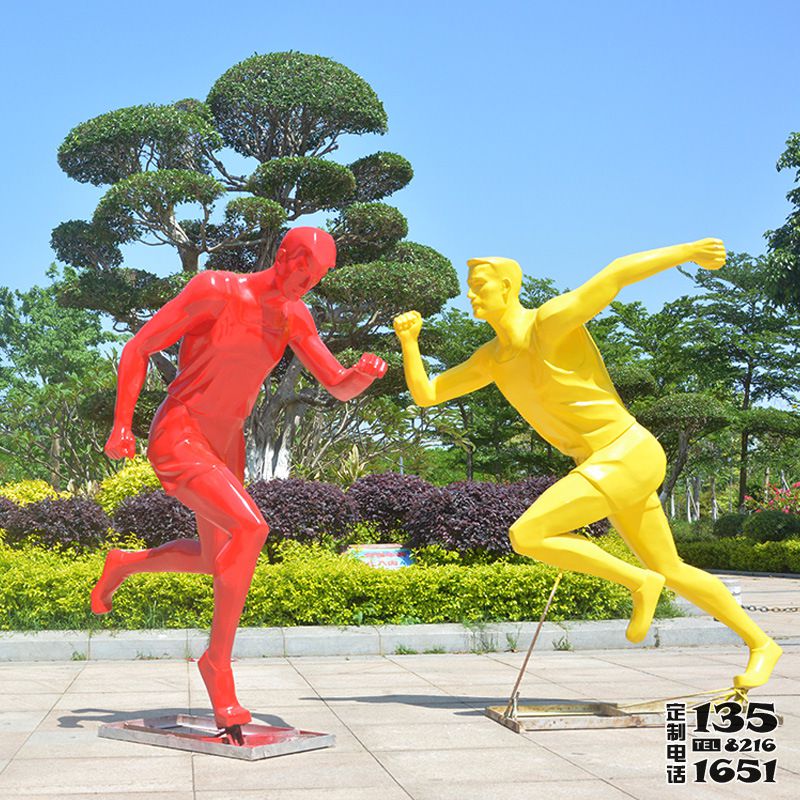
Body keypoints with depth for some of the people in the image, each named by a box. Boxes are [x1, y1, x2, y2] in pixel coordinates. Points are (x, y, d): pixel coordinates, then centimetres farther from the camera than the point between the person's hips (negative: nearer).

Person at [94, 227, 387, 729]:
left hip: (225, 445, 8)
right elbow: (139, 349, -10)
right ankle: (218, 660, -11)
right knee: (250, 528, -26)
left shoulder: (294, 317, 2)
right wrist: (121, 424, -12)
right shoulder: (215, 290, -16)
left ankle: (123, 564, 45)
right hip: (176, 439, -8)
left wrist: (364, 376, -23)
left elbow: (340, 388, 0)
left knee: (216, 561, 18)